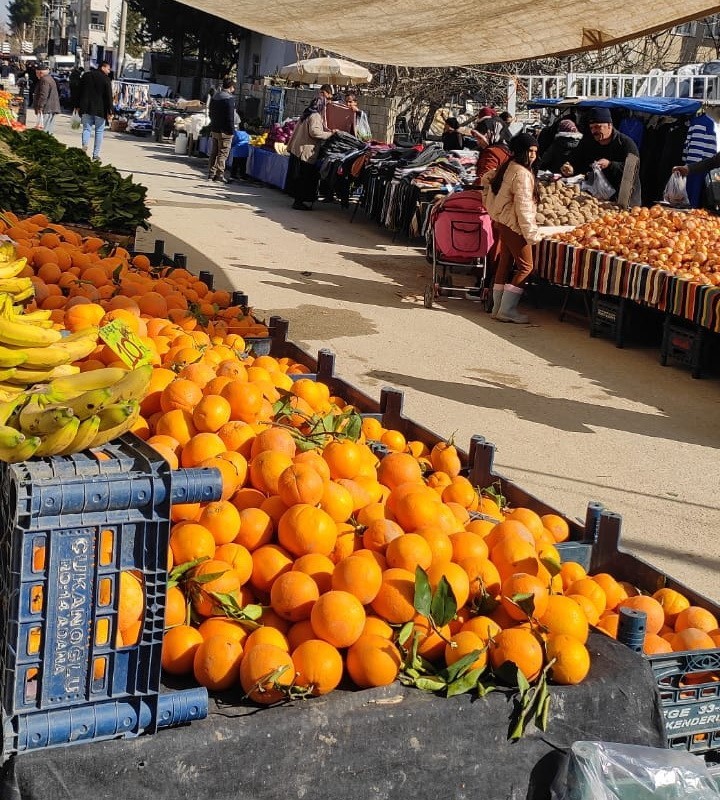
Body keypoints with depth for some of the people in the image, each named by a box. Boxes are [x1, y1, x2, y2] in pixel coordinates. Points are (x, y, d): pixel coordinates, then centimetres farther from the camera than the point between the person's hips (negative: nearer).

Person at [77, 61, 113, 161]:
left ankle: (84, 145, -20)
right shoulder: (106, 79, -6)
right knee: (99, 131, 5)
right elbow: (109, 96, -10)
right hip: (100, 110, -3)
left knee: (86, 128, 8)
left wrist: (78, 106, 17)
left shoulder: (86, 76, 10)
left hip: (86, 108, 3)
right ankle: (96, 155, 4)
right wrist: (110, 111, -8)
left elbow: (79, 92, 13)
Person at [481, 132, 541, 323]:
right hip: (515, 225, -10)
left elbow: (487, 178, 24)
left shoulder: (508, 167, 10)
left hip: (503, 221, 10)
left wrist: (492, 204, 28)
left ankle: (498, 307, 19)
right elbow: (523, 206, -22)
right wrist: (531, 233, -19)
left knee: (505, 263, 14)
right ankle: (507, 310, -7)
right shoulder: (522, 173, -19)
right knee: (525, 266, -5)